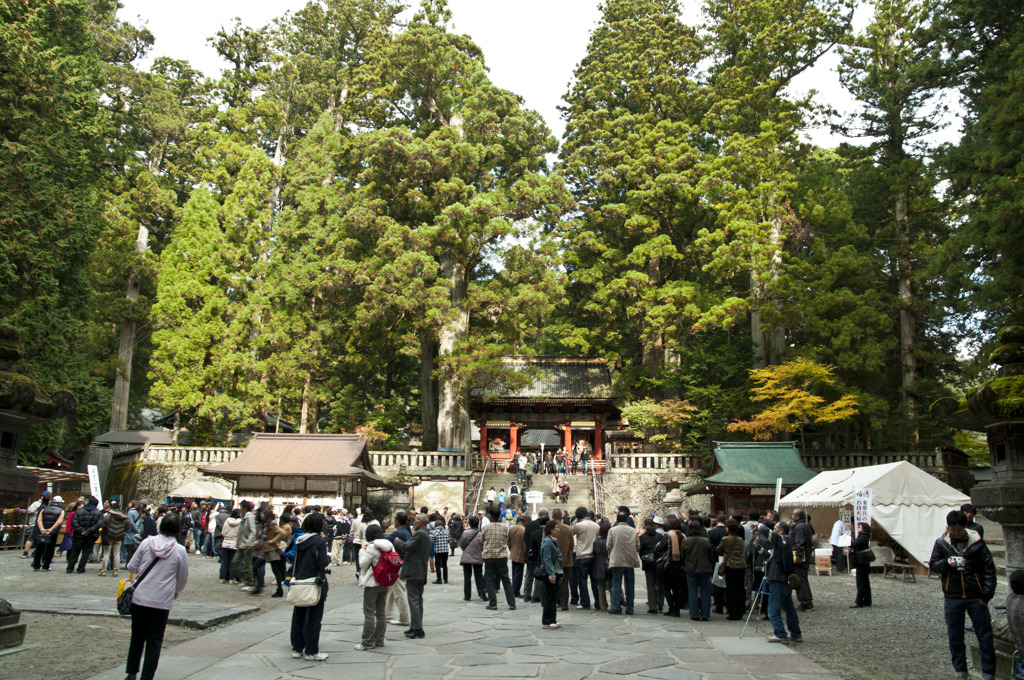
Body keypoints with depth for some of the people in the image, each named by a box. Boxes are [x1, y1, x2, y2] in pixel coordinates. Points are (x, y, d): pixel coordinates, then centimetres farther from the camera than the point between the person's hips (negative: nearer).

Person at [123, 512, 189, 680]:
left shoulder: (147, 543, -4)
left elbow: (131, 566, 2)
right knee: (154, 640, 8)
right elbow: (183, 578, 3)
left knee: (137, 636, 18)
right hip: (162, 601, -2)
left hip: (139, 597, 3)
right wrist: (176, 592, 23)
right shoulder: (180, 550, -8)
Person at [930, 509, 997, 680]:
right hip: (952, 597, 1)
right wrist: (946, 563, -16)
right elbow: (933, 564, 6)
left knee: (985, 636, 4)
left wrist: (986, 594, -5)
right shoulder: (941, 543, 0)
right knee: (955, 637, 9)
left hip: (976, 597, -1)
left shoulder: (977, 542, -3)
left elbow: (989, 569, 0)